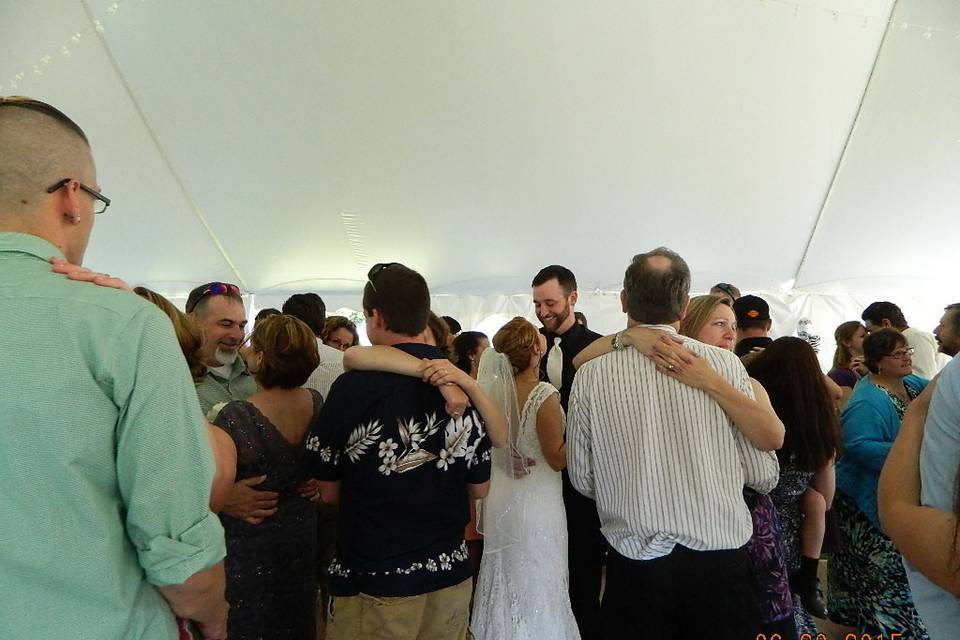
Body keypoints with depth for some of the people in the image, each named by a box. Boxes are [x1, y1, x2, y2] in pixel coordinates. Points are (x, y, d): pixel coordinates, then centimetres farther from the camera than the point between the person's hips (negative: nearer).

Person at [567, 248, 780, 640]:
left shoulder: (591, 375, -10)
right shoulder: (726, 364, -11)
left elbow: (583, 480, -1)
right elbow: (764, 476, -4)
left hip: (634, 567, 0)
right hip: (720, 563, 1)